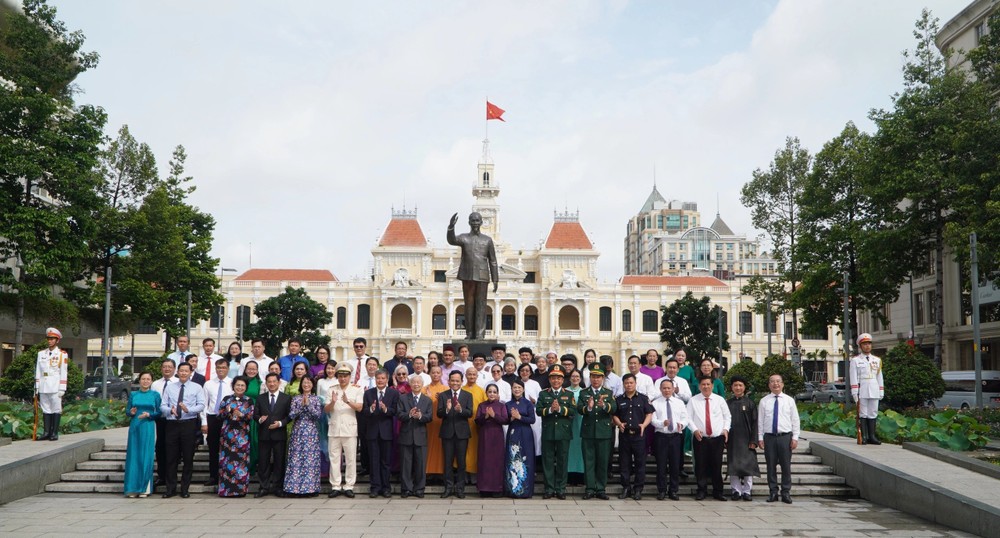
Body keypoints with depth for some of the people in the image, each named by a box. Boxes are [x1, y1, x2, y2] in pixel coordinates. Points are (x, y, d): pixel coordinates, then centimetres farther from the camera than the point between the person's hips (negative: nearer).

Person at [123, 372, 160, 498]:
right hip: (134, 427, 2)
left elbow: (159, 412, 3)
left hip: (148, 427, -2)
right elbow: (127, 410, 11)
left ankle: (144, 488, 5)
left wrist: (149, 414, -15)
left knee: (146, 457, -1)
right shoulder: (133, 394, 10)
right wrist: (131, 412, -11)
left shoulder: (155, 395, 4)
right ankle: (133, 488, 6)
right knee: (133, 456, 1)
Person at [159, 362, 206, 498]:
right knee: (171, 457, 3)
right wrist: (170, 410, -16)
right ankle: (171, 488, 12)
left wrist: (188, 409, -22)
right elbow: (162, 405, 6)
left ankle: (185, 489, 11)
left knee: (188, 458, 2)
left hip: (189, 424, -2)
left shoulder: (196, 388, 6)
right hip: (172, 424, 2)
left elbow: (201, 405, -4)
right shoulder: (169, 387, 14)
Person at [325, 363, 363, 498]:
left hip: (350, 428, -2)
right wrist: (332, 402, -17)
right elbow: (326, 410, 4)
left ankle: (349, 486, 6)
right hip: (334, 428, 2)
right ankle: (335, 486, 11)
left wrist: (348, 402, -26)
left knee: (351, 459, -1)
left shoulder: (356, 390, 4)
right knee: (334, 458, 4)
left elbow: (359, 408, -9)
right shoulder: (332, 390, 10)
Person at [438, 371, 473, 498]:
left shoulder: (468, 395, 4)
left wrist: (461, 410, -28)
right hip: (447, 432, 0)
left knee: (461, 461, 4)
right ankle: (449, 488, 12)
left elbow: (470, 413, -8)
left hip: (462, 432, 0)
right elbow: (439, 414, -6)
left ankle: (460, 488, 12)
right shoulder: (443, 395, 4)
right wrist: (447, 409, -26)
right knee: (448, 461, 5)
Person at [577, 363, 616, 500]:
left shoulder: (609, 393, 7)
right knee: (588, 462, 3)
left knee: (603, 462, 5)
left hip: (604, 432, 0)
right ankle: (590, 489, 10)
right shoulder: (583, 393, 7)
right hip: (588, 432, 0)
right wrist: (588, 407, -28)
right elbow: (579, 409, -7)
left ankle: (601, 489, 13)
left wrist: (604, 405, -30)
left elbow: (614, 409, -9)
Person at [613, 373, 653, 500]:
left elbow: (649, 414, 3)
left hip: (639, 434, -2)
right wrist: (619, 424, -9)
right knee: (624, 462, 5)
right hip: (624, 434, 2)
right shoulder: (619, 400, 10)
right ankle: (626, 487, 14)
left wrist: (644, 425, -13)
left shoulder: (643, 398, 6)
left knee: (640, 463, 0)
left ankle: (638, 489, 8)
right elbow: (614, 415, 11)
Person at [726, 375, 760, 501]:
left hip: (746, 440, -2)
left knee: (748, 464, -2)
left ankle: (746, 491, 6)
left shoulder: (750, 402, 2)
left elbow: (754, 422, -1)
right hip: (732, 440, 2)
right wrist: (724, 439, 1)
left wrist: (753, 440, -8)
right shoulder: (728, 403, 8)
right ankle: (736, 491, 8)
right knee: (733, 466, 2)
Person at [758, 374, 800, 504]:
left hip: (785, 436, 0)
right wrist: (760, 438, 1)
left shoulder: (789, 400, 5)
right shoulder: (764, 401, 6)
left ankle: (786, 493, 11)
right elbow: (760, 421, 6)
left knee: (786, 466, 2)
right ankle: (773, 492, 13)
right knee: (771, 465, 4)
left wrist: (795, 438, -2)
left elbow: (795, 420, 4)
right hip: (769, 437, 1)